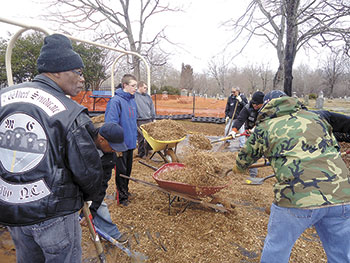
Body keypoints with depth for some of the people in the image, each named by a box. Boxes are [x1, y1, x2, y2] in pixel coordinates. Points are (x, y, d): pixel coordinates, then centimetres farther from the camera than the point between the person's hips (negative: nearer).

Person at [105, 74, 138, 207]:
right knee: (121, 171, 5)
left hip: (130, 142, 8)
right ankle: (122, 197, 21)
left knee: (128, 169, 19)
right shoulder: (116, 101, -17)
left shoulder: (132, 100, 9)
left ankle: (125, 190, 37)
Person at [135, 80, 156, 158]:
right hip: (139, 121, -5)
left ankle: (148, 151, 26)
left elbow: (152, 107, 20)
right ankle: (141, 155, 13)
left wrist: (153, 118, 16)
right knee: (141, 139, 0)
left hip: (149, 120, 6)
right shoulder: (134, 96, -4)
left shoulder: (148, 96, 15)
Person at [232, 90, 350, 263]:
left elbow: (242, 162, 21)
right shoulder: (313, 116, 20)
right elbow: (334, 147, 29)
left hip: (297, 195, -4)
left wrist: (237, 168, 44)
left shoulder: (264, 127, 9)